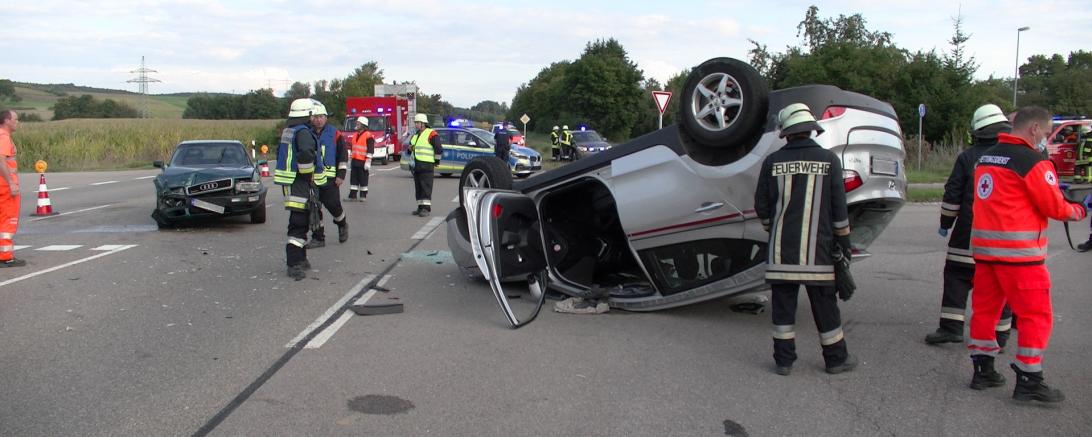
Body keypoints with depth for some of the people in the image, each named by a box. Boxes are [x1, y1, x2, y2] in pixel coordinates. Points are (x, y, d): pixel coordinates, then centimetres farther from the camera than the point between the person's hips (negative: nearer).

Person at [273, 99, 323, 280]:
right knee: (298, 223, -9)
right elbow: (305, 154, -33)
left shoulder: (287, 131, 14)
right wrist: (308, 173, -17)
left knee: (301, 221, 19)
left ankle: (300, 259, 27)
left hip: (288, 181, 10)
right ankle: (294, 265, -12)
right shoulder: (303, 132, -16)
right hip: (300, 183, -10)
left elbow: (280, 153, 25)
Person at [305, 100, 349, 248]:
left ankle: (342, 225, 27)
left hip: (330, 179, -3)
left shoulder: (334, 134, 0)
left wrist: (341, 174, -5)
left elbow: (343, 155, 1)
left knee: (333, 205, -4)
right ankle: (318, 238, 12)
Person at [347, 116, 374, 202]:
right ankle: (353, 195, 10)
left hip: (363, 162, -7)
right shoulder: (355, 135, 16)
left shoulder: (368, 136, -8)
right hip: (355, 161, 7)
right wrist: (350, 160, 20)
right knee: (353, 178, 6)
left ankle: (363, 195, 9)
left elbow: (370, 150, -12)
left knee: (363, 179, 1)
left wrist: (368, 162, -17)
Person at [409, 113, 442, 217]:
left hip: (426, 165, -8)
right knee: (418, 188, 8)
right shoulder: (415, 136, 20)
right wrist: (410, 149, 6)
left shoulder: (431, 134, -6)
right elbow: (411, 151, 28)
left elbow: (439, 149, -11)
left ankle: (426, 208, -11)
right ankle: (420, 207, 14)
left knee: (426, 187, -10)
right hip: (416, 166, 8)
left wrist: (436, 161, -7)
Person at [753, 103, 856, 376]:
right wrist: (844, 241, 9)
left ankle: (784, 359, 12)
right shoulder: (828, 160, -3)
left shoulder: (772, 162, 0)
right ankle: (836, 359, 19)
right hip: (816, 248, -1)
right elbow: (839, 208, -2)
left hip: (781, 248, 1)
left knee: (783, 302, 8)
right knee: (824, 304, 9)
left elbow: (761, 206, 5)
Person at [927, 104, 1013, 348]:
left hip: (969, 232, -2)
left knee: (957, 275, 5)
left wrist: (945, 223, 10)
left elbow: (952, 195, -2)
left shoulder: (968, 157, -4)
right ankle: (1000, 333, 12)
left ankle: (951, 326, -1)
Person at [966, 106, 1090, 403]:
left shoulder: (986, 157, 12)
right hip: (1018, 251, -8)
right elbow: (1055, 208, -8)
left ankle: (983, 370, 20)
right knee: (1037, 315, 0)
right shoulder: (1033, 161, -12)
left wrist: (1050, 186, 17)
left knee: (985, 308, 13)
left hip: (984, 247, 8)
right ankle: (1028, 381, 2)